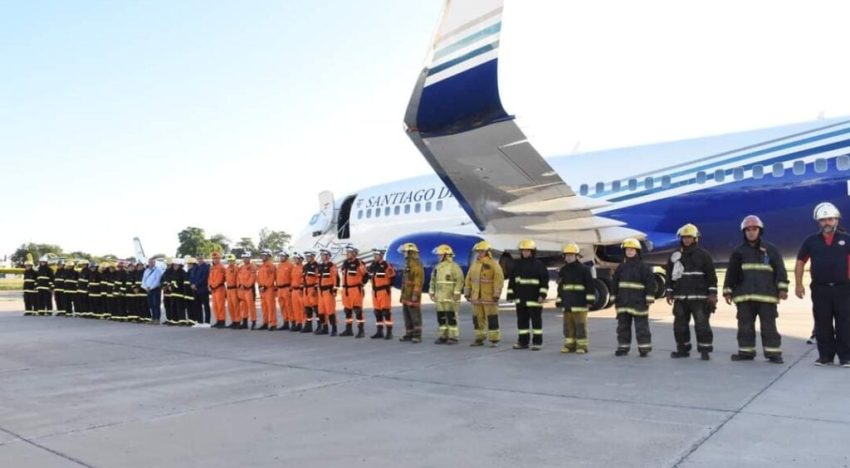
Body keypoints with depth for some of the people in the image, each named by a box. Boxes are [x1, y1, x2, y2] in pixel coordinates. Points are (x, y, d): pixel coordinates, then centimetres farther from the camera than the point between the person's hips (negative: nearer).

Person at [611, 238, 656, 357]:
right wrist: (614, 297, 11)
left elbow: (651, 283, -7)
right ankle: (623, 347, 19)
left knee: (641, 326, 0)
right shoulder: (621, 267, 9)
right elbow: (614, 283, 14)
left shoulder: (644, 267, -5)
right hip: (623, 303, 5)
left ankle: (644, 348, 6)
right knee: (623, 326, 10)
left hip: (639, 303, -5)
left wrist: (649, 298, -10)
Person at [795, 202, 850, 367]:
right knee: (823, 324, 6)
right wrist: (798, 284, 3)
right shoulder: (811, 241, 6)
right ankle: (825, 356, 14)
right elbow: (800, 262, 10)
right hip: (820, 289, 1)